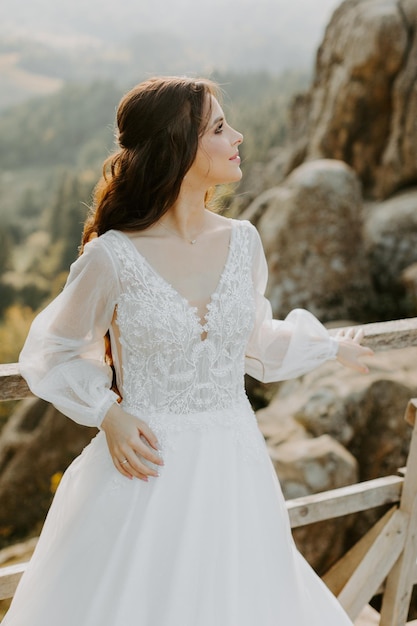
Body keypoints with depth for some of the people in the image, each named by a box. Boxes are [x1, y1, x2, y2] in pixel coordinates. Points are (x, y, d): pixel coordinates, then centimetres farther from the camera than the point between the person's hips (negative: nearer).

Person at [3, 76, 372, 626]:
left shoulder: (242, 242, -1)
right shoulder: (113, 256, -14)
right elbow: (51, 352, 1)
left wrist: (332, 346, 27)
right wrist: (108, 414, -13)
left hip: (232, 467, 4)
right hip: (146, 470, -4)